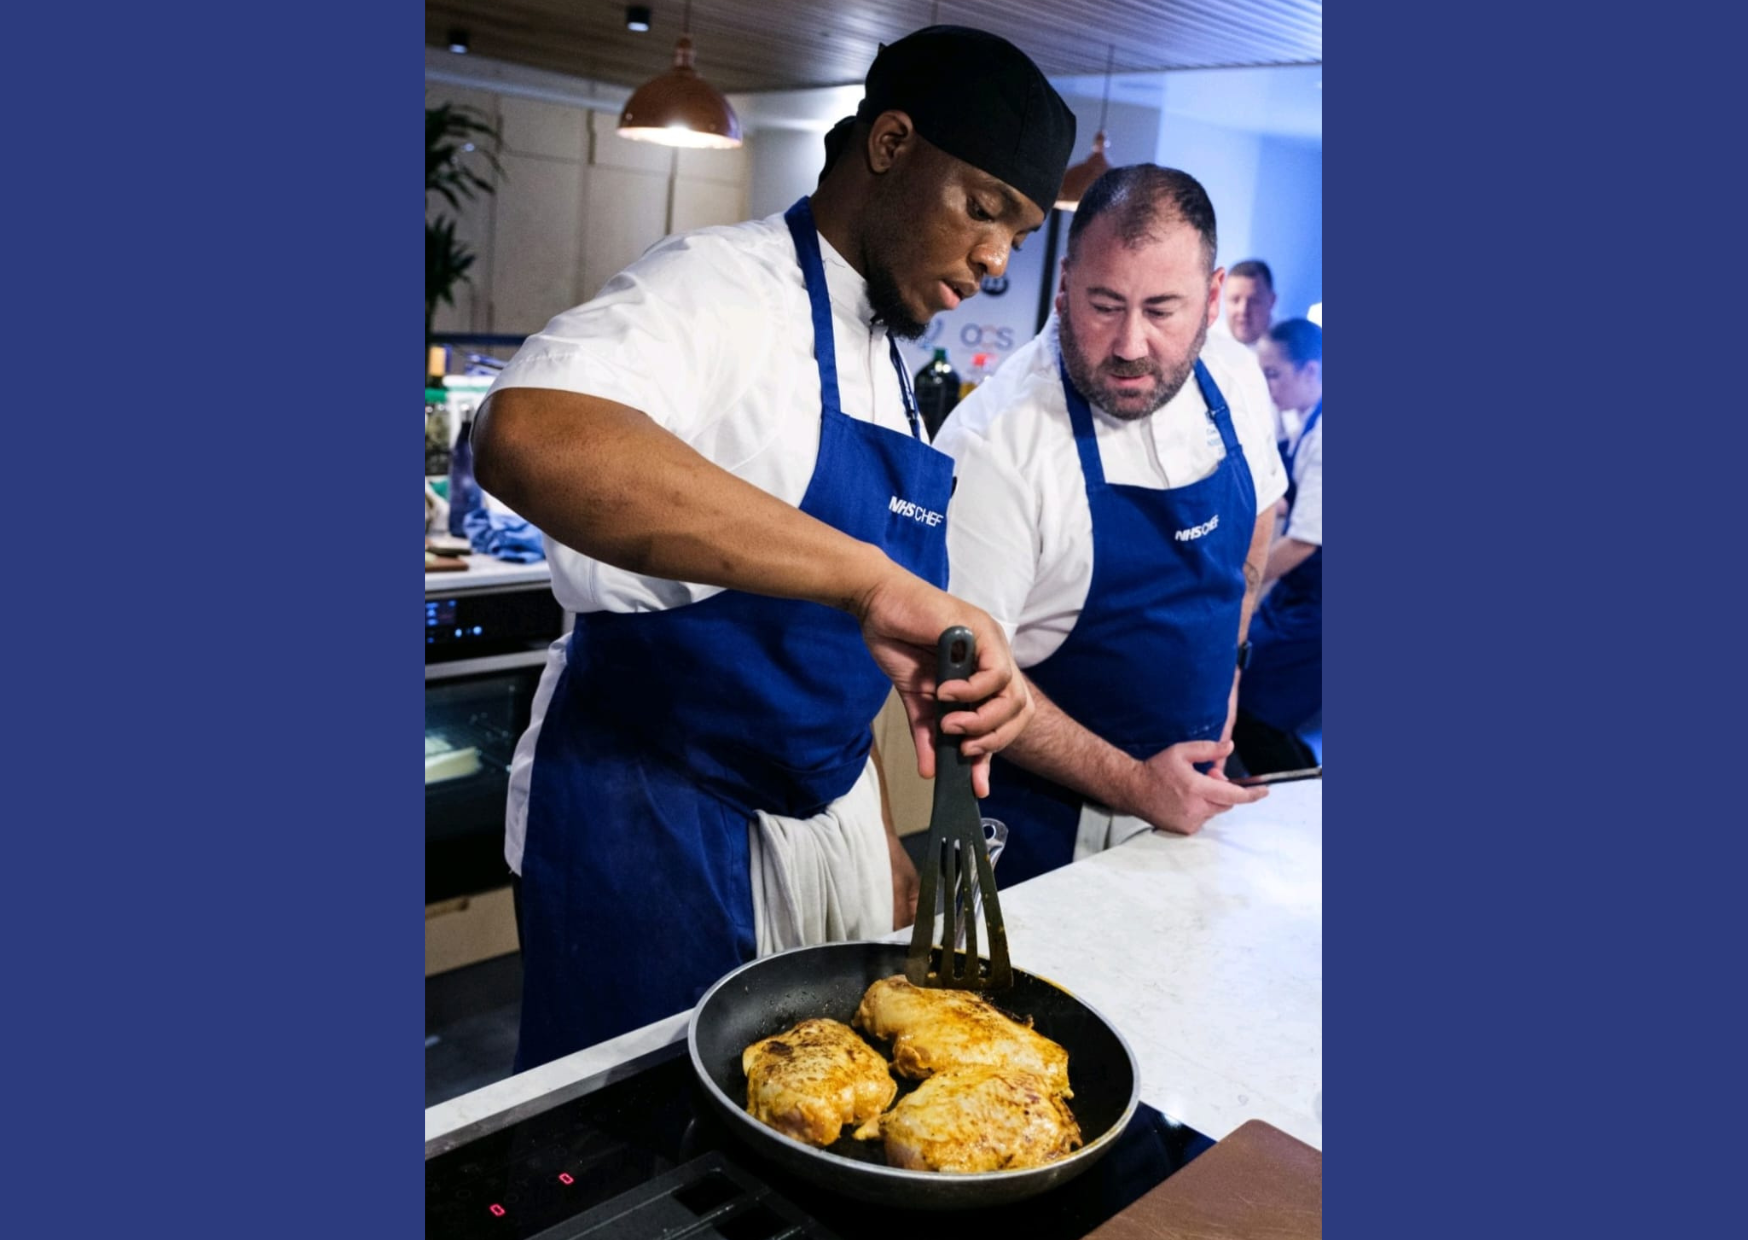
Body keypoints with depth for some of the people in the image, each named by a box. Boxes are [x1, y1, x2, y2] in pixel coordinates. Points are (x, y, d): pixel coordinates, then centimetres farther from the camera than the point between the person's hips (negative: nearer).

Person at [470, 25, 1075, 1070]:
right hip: (652, 815, -7)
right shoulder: (727, 283, -15)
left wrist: (878, 835, 17)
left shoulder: (887, 363, 10)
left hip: (824, 814, 8)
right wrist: (870, 577, -43)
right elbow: (530, 437, -39)